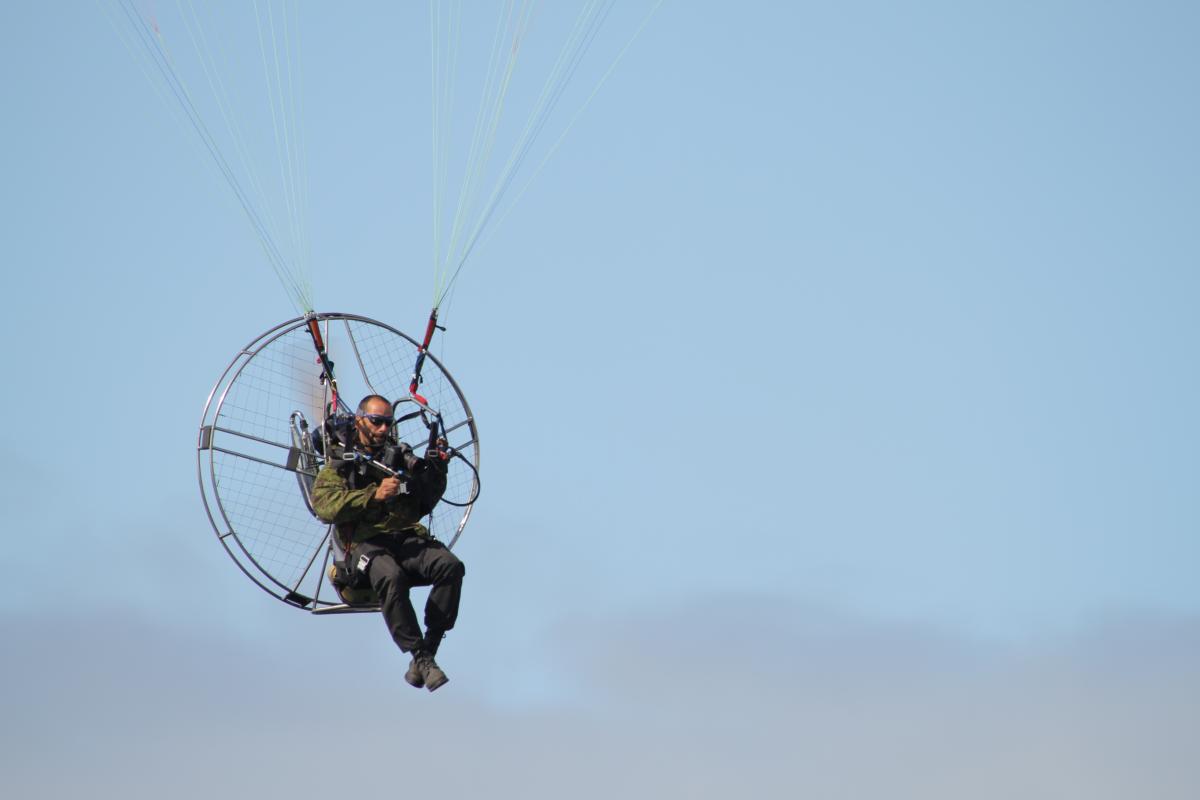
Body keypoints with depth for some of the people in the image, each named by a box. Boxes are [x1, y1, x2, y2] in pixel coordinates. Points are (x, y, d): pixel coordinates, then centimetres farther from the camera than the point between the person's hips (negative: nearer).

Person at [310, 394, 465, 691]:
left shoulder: (401, 455, 26)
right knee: (391, 577, -38)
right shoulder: (339, 462, 14)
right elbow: (324, 505, -5)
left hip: (408, 536, 4)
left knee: (451, 566, -28)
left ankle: (428, 648, -26)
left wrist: (436, 472, 8)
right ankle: (420, 656, -34)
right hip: (366, 542, -4)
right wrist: (374, 495, -16)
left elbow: (425, 502, 26)